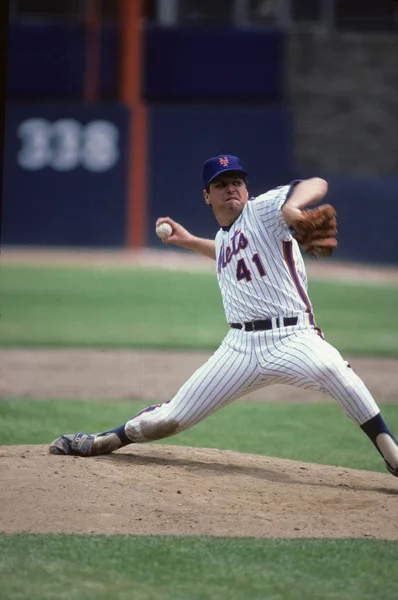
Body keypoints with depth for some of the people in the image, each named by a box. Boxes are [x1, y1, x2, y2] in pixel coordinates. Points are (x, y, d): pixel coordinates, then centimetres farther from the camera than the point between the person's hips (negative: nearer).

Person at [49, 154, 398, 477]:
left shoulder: (264, 209, -1)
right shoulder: (223, 237, 21)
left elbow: (317, 185, -17)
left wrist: (293, 206, -38)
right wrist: (189, 241, 39)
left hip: (291, 339, -6)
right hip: (242, 345, 6)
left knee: (331, 367, -39)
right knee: (172, 417, 6)